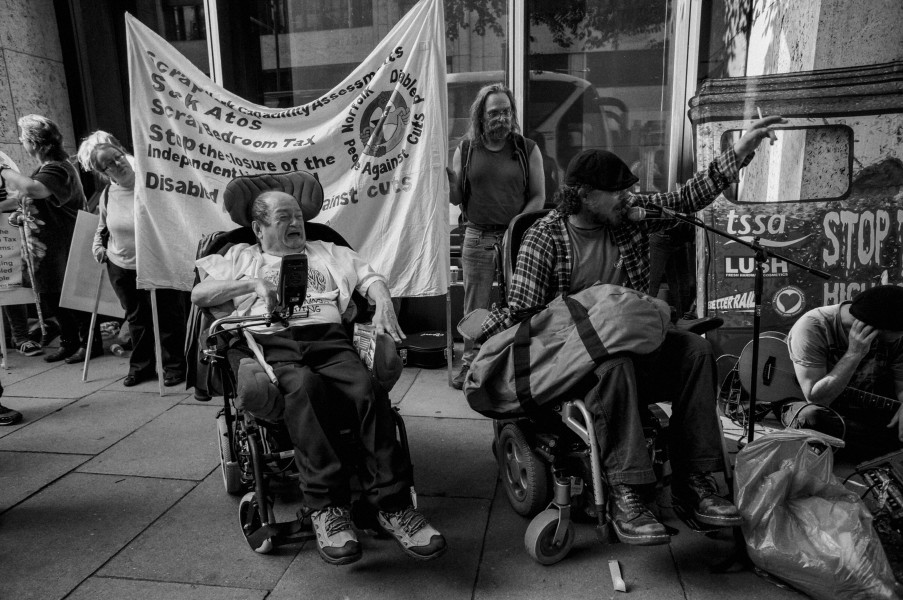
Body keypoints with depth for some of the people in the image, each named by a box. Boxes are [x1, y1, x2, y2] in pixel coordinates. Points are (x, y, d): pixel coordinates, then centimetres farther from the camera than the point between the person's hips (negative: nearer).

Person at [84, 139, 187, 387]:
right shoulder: (107, 195, 0)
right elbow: (102, 226, 21)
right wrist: (98, 245, 6)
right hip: (122, 267, 5)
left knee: (168, 317, 4)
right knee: (136, 319, 16)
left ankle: (174, 366, 19)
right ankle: (141, 365, 31)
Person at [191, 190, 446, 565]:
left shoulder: (327, 253, 31)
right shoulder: (242, 257, 28)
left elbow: (372, 279, 21)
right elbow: (198, 294, 15)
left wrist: (383, 304, -2)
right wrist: (253, 283, 1)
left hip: (328, 337, 2)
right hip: (273, 343, -1)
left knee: (368, 389, -32)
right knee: (304, 386, -39)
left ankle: (391, 504, -28)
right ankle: (327, 507, -34)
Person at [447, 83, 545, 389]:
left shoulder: (527, 149, 4)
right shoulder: (465, 149, 7)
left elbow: (538, 196, 3)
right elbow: (456, 199, 9)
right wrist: (450, 180, -11)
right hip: (477, 237, 1)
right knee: (475, 306, 4)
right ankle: (471, 363, 17)